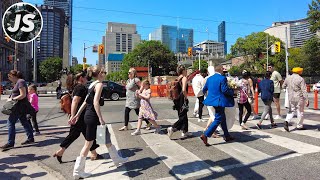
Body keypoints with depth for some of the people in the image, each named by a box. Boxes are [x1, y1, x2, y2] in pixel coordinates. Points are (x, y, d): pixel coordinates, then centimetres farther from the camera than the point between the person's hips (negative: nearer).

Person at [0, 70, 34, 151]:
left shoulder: (20, 82, -15)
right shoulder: (18, 82, 15)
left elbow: (23, 95, -21)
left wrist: (12, 99, -17)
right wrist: (11, 98, 9)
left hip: (20, 106, -10)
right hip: (20, 106, 10)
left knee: (11, 122, -7)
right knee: (24, 122, 14)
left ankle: (10, 143, -3)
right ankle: (30, 138, 22)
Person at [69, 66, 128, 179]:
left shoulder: (92, 84, 14)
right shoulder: (99, 84, -13)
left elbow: (85, 102, 16)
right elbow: (95, 102, -24)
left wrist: (77, 115, 17)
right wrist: (101, 119, -24)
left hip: (89, 115, 9)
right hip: (93, 117, -9)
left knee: (107, 138, 15)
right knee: (88, 143, 5)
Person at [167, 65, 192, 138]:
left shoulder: (178, 78, 11)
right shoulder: (184, 78, -12)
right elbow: (184, 90, -24)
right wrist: (186, 97, -12)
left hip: (178, 100, 8)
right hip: (183, 100, -8)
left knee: (183, 116, 17)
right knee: (183, 117, -2)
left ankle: (185, 132, 25)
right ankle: (172, 128, -14)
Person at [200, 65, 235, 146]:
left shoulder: (209, 78, 7)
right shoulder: (222, 78, -14)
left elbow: (204, 89, 15)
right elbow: (224, 90, -22)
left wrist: (204, 92, 37)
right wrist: (232, 91, -4)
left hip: (212, 100, 9)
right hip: (219, 101, -8)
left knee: (222, 118, 19)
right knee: (218, 119, -2)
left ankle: (227, 136, 31)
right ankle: (205, 135, -9)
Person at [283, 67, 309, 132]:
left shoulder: (288, 78, 2)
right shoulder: (301, 79, -12)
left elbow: (283, 86, 13)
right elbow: (304, 90, -13)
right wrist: (306, 100, -11)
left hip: (291, 98, 4)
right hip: (299, 98, -4)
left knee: (291, 111, 13)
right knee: (300, 112, 10)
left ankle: (287, 121, -10)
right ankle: (299, 126, 20)